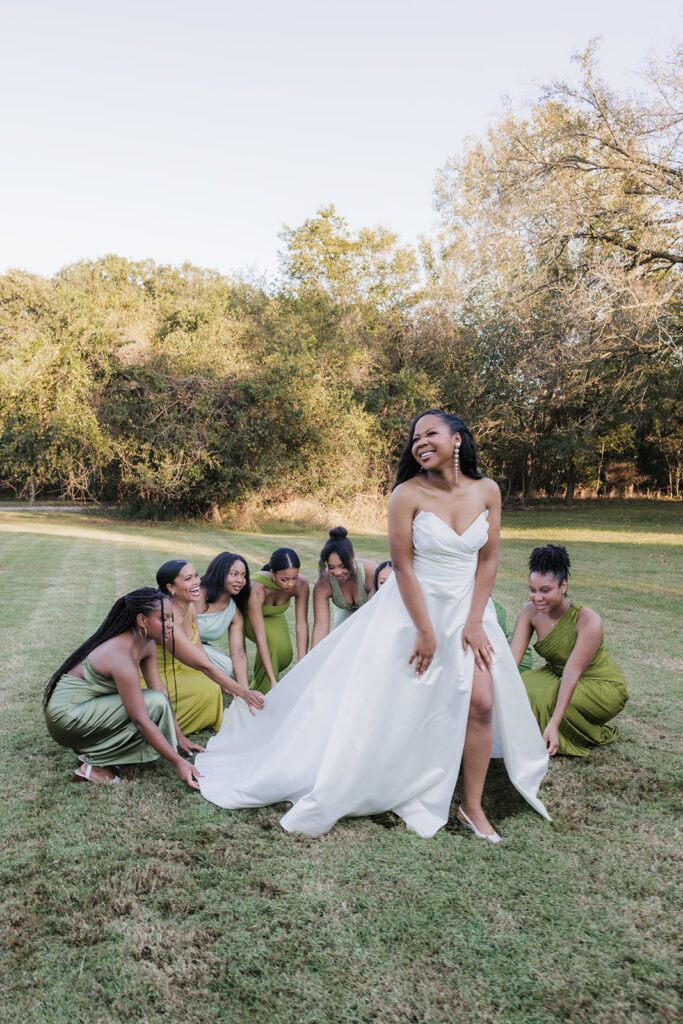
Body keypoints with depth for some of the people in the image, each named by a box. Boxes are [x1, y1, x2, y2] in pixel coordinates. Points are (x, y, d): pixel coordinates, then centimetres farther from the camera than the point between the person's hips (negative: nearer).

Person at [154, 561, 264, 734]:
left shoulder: (191, 607, -5)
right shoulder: (169, 622, -32)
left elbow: (199, 649, 1)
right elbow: (204, 665, -29)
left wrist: (222, 684, -9)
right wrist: (243, 693, -27)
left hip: (176, 669, 8)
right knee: (207, 688, -21)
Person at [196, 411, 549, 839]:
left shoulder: (487, 491, -4)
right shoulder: (408, 494, -15)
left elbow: (488, 560, 0)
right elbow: (403, 566, -14)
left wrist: (474, 623, -5)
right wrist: (426, 631, -14)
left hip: (467, 610, 4)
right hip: (412, 608, -3)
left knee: (481, 703, -4)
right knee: (387, 706, 4)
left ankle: (472, 806, 15)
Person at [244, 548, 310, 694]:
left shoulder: (301, 584, -30)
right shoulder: (256, 589, -42)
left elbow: (302, 625, -25)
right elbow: (260, 638, -43)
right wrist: (272, 680, -44)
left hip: (273, 617, 4)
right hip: (246, 617, -4)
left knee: (285, 655, -17)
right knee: (272, 637, -32)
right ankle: (262, 694, -12)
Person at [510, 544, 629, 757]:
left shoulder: (588, 620, -29)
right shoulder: (530, 612, -14)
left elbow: (572, 674, -34)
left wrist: (554, 724, -40)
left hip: (602, 686, -5)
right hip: (556, 675, 5)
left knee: (548, 698, -31)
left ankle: (593, 736, -2)